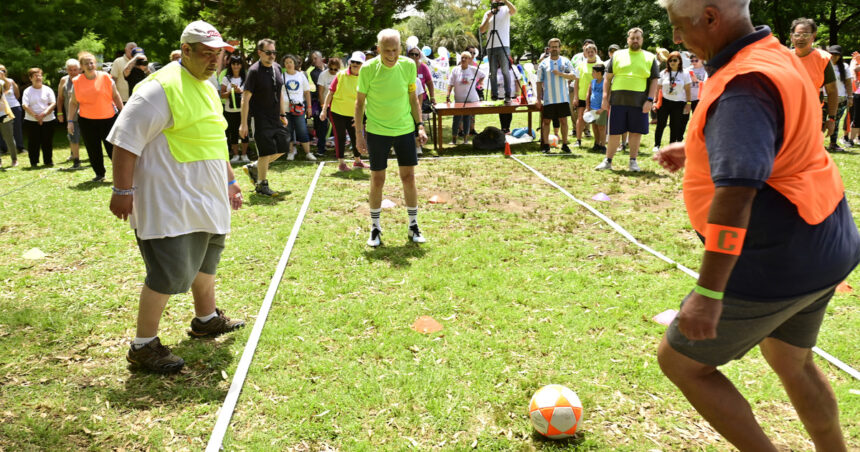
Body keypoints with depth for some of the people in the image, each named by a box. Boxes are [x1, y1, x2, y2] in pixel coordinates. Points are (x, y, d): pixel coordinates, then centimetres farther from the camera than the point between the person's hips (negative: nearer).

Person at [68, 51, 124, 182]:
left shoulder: (105, 77, -2)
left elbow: (116, 96, 4)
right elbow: (73, 102, 8)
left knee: (112, 148, -3)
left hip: (108, 118, -2)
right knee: (93, 150, 6)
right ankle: (99, 174, 20)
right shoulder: (77, 82, 2)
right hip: (86, 121, 2)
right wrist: (70, 121, 4)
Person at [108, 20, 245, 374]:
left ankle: (206, 319, 40)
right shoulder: (162, 87, -17)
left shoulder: (207, 88, 13)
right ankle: (143, 346, 5)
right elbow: (126, 137, -19)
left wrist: (230, 181, 25)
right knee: (169, 271, -9)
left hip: (203, 198, 10)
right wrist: (123, 190, -21)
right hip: (169, 202, -10)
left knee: (206, 257, 21)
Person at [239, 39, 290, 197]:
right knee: (267, 151, -5)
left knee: (283, 147, 9)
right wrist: (244, 123, -17)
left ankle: (253, 167, 24)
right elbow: (245, 98, -14)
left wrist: (283, 114, 15)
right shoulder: (254, 71, -13)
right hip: (261, 118, -7)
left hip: (275, 118, 7)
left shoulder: (277, 68, 7)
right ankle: (261, 185, 11)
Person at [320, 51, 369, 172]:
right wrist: (324, 110, -6)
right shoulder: (341, 75, -7)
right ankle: (341, 163, 13)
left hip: (352, 114, 3)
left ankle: (357, 161, 28)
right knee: (340, 137, 2)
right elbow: (330, 93, -4)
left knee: (356, 136, 9)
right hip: (336, 111, -3)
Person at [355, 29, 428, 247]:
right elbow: (360, 102, -2)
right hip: (377, 132, -2)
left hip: (405, 130, 2)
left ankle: (413, 226, 18)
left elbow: (413, 99, 7)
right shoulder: (368, 68, -11)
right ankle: (375, 227, 18)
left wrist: (420, 126, 2)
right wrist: (359, 134, -5)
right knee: (377, 180, 3)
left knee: (409, 177, 4)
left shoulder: (409, 65, -4)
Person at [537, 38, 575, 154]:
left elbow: (573, 76, 0)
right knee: (546, 121, 1)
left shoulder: (565, 61, 8)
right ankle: (545, 145, 10)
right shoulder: (543, 64, 6)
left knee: (564, 121, 2)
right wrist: (539, 98, 0)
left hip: (563, 98, 1)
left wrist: (560, 74, -15)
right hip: (548, 99, -1)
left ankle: (565, 145, 10)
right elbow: (539, 82, 6)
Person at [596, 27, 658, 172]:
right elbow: (608, 78, 10)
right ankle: (608, 161, 14)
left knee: (636, 132, 5)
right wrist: (605, 97, 1)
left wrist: (650, 100, -5)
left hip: (639, 102, 0)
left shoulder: (649, 57, 10)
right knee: (614, 132, 3)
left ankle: (633, 161, 17)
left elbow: (654, 80, 6)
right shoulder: (617, 55, 11)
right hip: (618, 100, 0)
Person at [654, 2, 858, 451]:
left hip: (775, 266, -10)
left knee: (678, 360, 5)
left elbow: (736, 192, -35)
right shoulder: (778, 56, 9)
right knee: (791, 362, 27)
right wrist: (694, 150, 23)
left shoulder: (742, 86, -24)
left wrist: (708, 291, -36)